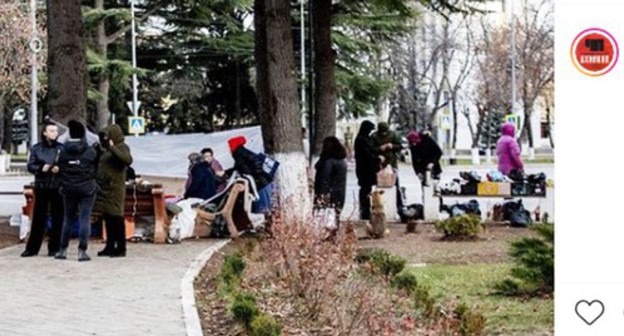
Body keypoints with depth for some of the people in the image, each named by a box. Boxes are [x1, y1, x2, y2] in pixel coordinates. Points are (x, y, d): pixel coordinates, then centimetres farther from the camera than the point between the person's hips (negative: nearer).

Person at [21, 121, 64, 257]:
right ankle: (32, 248, 10)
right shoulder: (36, 148, 7)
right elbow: (30, 166, 4)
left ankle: (54, 248, 8)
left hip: (57, 188, -1)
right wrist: (41, 168, -14)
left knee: (57, 219, 1)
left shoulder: (62, 148, 4)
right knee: (38, 218, 5)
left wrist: (60, 169, -17)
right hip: (41, 187, 1)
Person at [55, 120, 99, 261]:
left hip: (69, 189, 3)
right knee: (85, 219, -1)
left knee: (68, 219, 13)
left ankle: (63, 250, 15)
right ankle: (82, 251, -6)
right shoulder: (90, 151, -8)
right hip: (87, 189, -3)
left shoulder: (63, 151, -3)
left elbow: (60, 169, 2)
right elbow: (96, 167, 0)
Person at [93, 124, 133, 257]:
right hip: (105, 187, 9)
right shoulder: (106, 149, 18)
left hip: (114, 188, -9)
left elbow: (128, 160, -27)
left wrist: (111, 147, -28)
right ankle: (110, 246, 17)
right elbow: (100, 165, 25)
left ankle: (121, 248, -4)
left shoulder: (122, 147, -7)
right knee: (108, 218, 11)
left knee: (116, 217, -7)